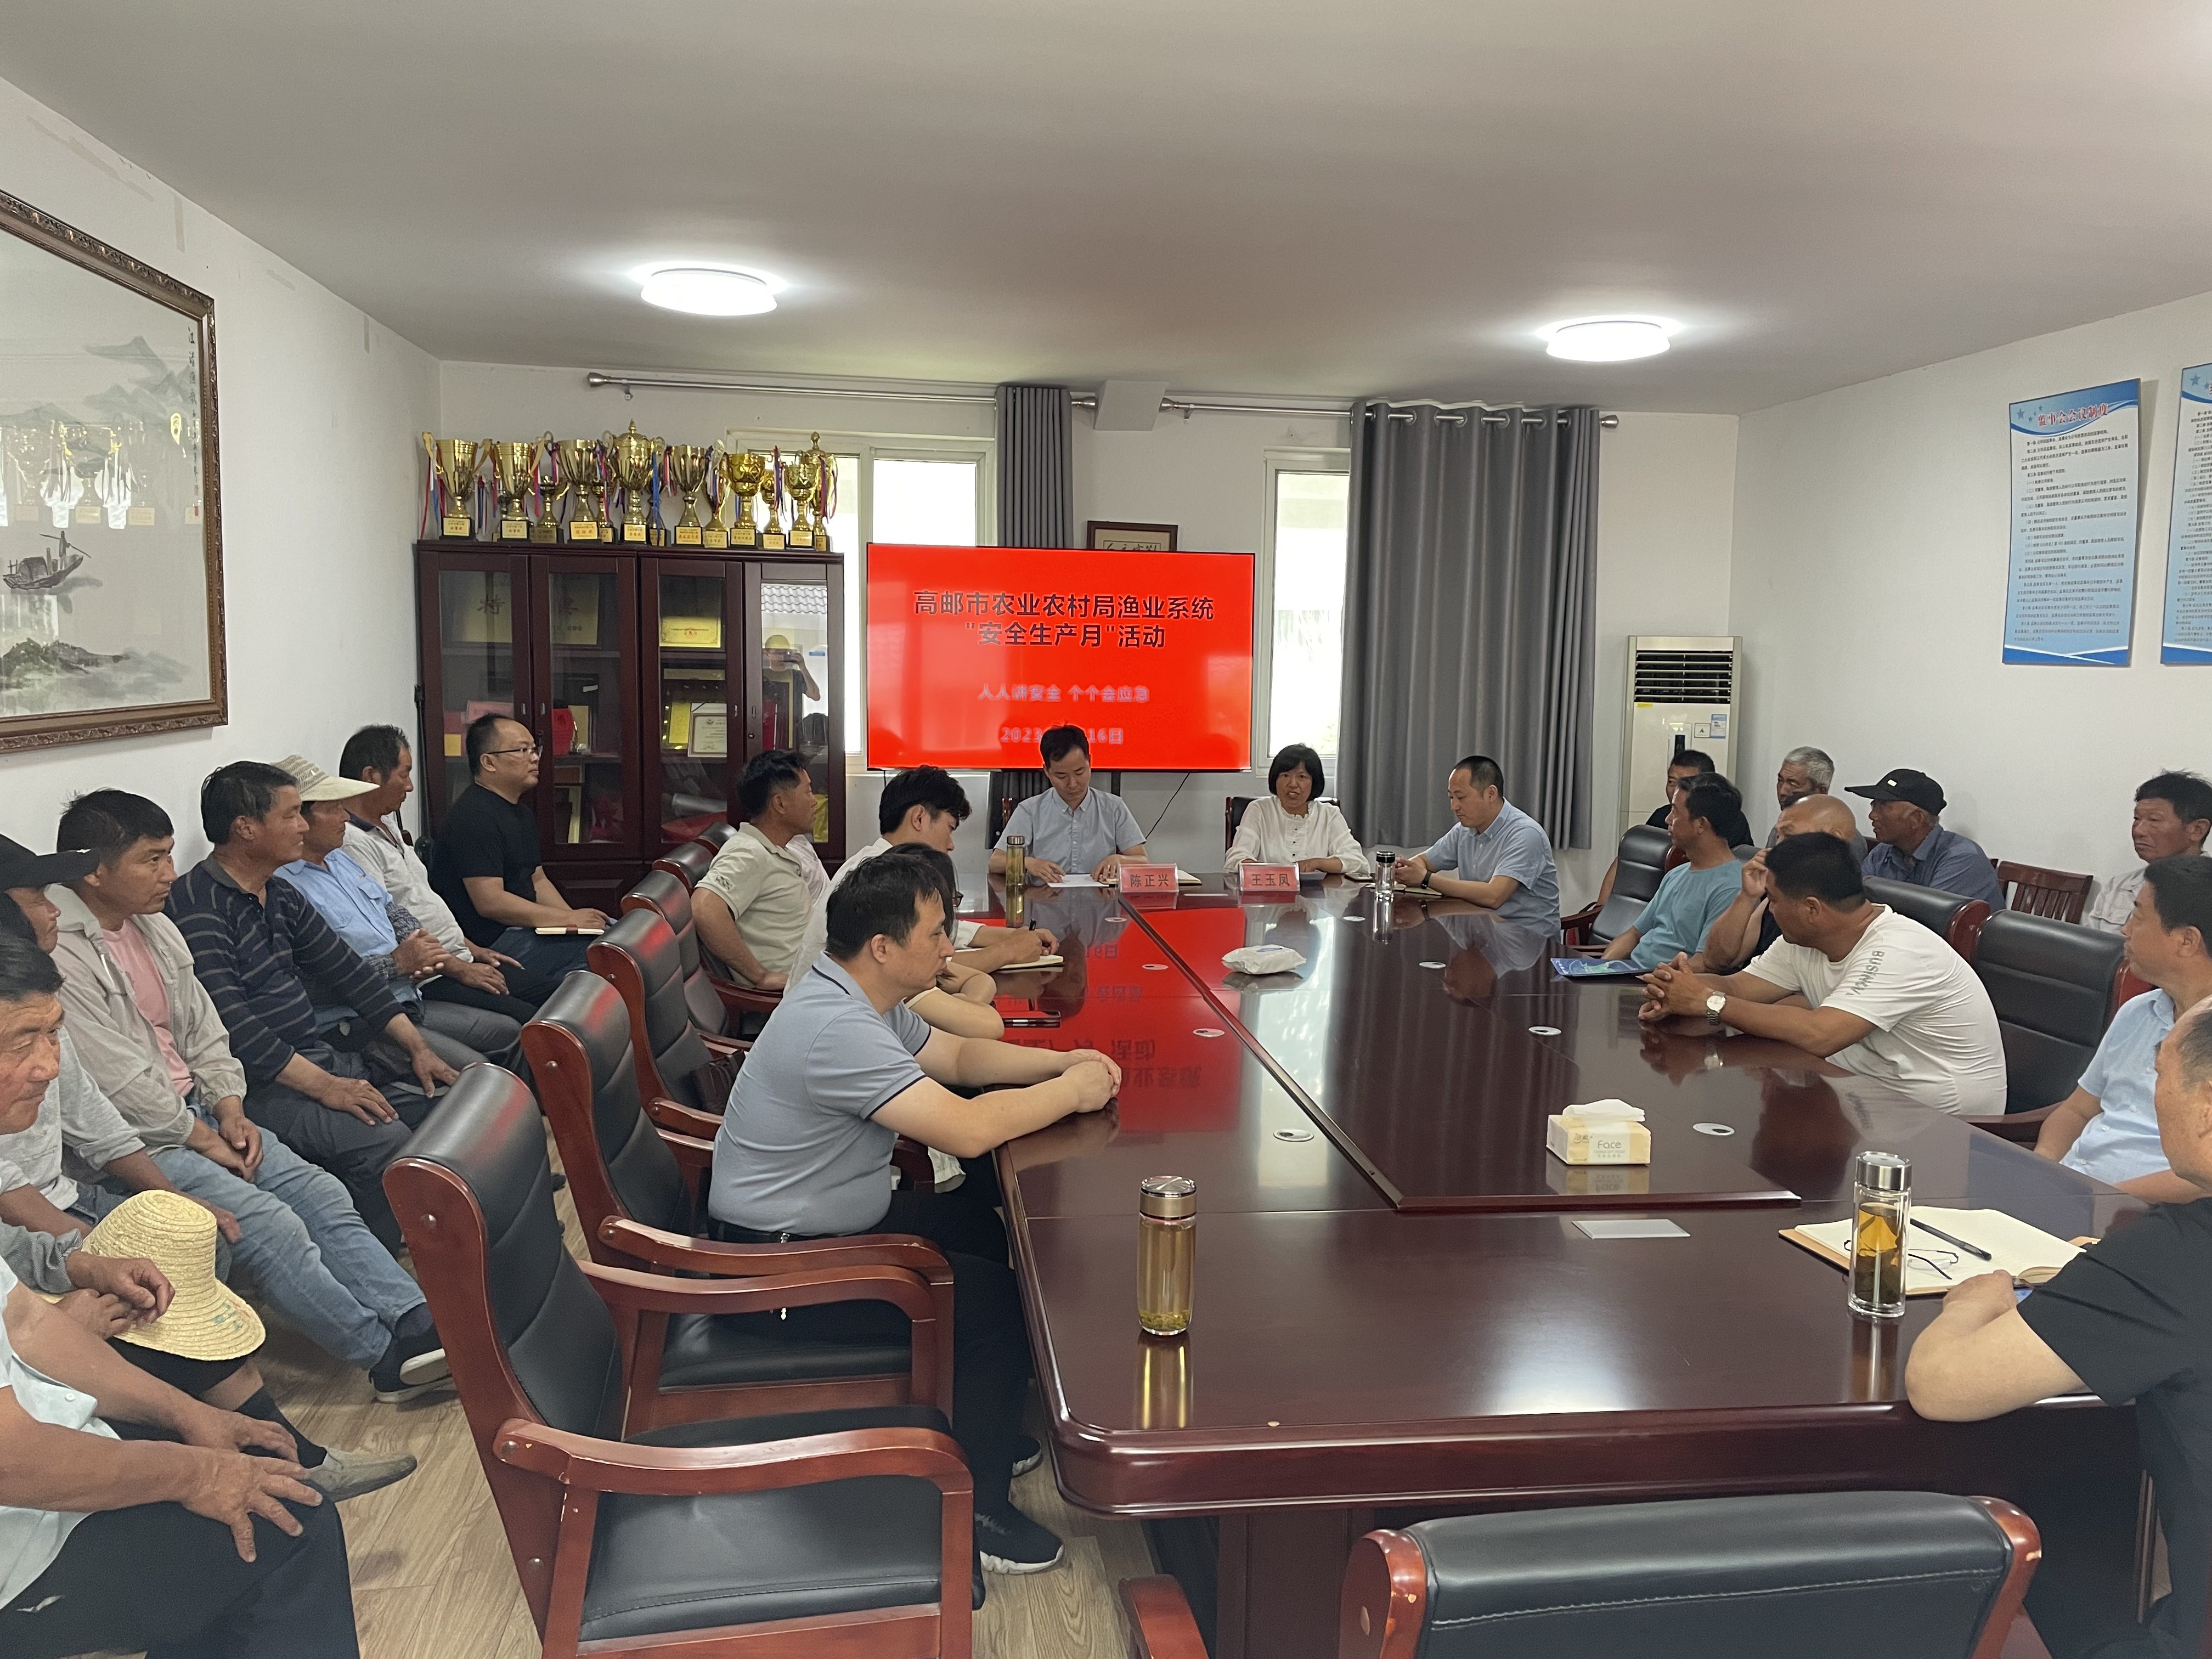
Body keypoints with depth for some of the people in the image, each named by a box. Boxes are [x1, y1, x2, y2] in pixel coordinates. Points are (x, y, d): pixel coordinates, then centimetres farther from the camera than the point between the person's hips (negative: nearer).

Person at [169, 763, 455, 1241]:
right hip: (260, 1083, -10)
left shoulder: (281, 896, 15)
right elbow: (230, 1026, -22)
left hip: (319, 1055, 10)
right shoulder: (197, 907, -14)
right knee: (384, 1142, -30)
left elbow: (346, 969, 17)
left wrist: (418, 1048, 8)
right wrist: (324, 1085, -25)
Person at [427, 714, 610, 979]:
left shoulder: (522, 814, 18)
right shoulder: (474, 816, -16)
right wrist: (568, 919, -17)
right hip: (491, 942, -11)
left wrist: (575, 918, 2)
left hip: (521, 926, 11)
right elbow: (490, 902, -23)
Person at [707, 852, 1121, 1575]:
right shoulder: (836, 1028, -31)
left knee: (993, 1227, 14)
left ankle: (989, 1421, 28)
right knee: (999, 1298, -13)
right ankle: (973, 1507, 4)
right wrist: (1073, 1093, -19)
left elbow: (956, 1055, 16)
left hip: (830, 1222, 10)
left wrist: (1059, 1061, 1)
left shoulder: (862, 999, 2)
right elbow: (968, 1130, -36)